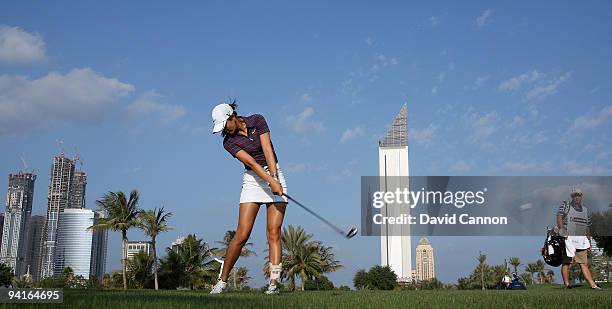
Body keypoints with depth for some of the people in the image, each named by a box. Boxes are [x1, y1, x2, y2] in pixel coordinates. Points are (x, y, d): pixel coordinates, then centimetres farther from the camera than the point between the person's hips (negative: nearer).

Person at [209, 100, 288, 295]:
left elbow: (267, 149, -12)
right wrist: (270, 181, -29)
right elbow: (251, 162, -18)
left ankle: (274, 283, -11)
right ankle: (222, 281, 3)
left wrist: (274, 177, -23)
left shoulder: (257, 121, -2)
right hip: (253, 180, 0)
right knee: (242, 234, -9)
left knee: (274, 233, -8)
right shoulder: (229, 142, -5)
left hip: (275, 176, 1)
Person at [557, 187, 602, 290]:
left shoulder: (585, 210, 20)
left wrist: (589, 242, 22)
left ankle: (593, 285, 0)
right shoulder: (565, 206, 4)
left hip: (581, 241, 5)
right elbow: (559, 217, -11)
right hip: (569, 239, -5)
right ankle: (567, 284, -2)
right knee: (566, 262, -3)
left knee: (584, 263, 3)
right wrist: (562, 230, -26)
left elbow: (587, 227, 23)